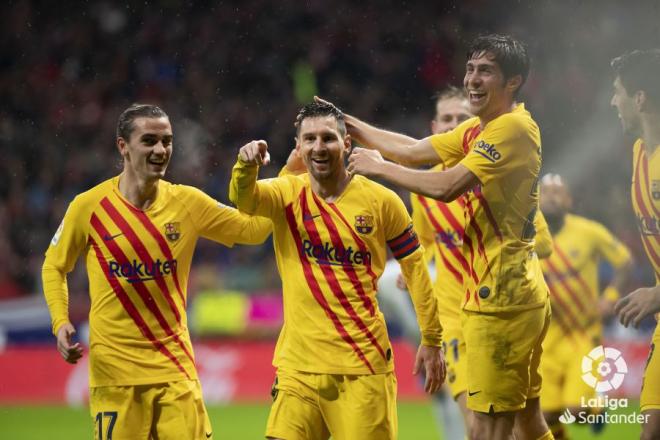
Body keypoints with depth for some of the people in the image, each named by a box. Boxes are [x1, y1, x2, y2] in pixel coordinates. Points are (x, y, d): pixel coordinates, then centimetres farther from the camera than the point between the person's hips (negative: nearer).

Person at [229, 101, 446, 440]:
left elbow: (415, 268, 6)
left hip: (364, 365, -1)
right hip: (300, 364, 2)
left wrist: (431, 341, 5)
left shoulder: (381, 201, 0)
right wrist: (246, 166, -41)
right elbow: (244, 198, -19)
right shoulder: (287, 194, 2)